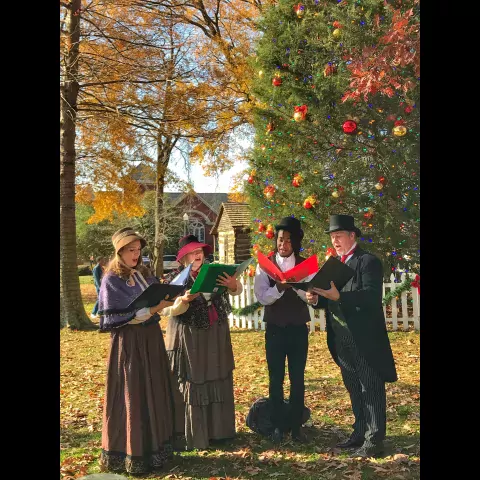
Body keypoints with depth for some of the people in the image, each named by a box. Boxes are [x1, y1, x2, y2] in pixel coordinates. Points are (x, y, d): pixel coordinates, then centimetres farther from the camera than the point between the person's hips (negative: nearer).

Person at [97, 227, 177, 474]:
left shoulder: (144, 275, 10)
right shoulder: (111, 280, -10)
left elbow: (159, 304, 9)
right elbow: (126, 315, -18)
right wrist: (156, 306, -26)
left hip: (151, 339, 7)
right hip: (128, 343, -7)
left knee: (154, 394, 12)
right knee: (131, 398, -1)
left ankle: (153, 447, 25)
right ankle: (131, 455, 11)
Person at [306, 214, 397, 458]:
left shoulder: (368, 261, -10)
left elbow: (372, 296, -21)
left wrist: (339, 296, -30)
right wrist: (317, 299, -5)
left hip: (365, 339, -8)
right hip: (342, 339, 8)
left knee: (371, 389, 0)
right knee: (354, 389, 16)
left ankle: (374, 440, 6)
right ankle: (360, 433, 26)